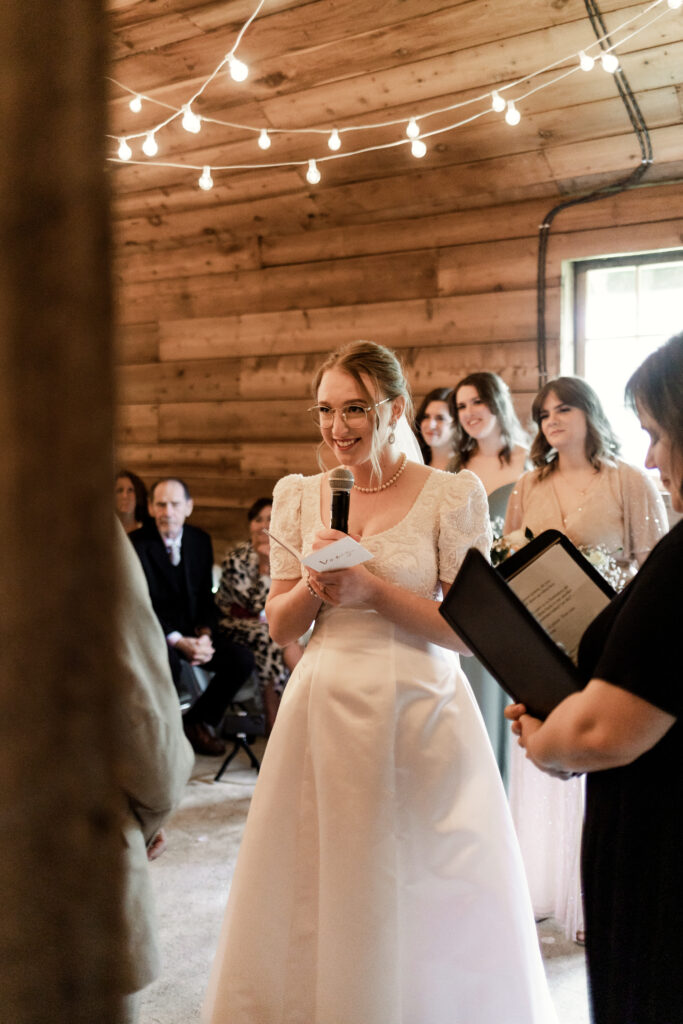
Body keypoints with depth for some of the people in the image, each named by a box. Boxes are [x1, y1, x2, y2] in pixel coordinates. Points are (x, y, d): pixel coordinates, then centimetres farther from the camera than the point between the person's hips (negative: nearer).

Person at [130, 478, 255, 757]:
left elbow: (206, 597, 10)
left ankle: (197, 722, 6)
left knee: (242, 659, -16)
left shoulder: (200, 540, 6)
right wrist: (178, 641, -24)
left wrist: (205, 634, -10)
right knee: (169, 664, -37)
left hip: (193, 632, 5)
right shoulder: (136, 543, -10)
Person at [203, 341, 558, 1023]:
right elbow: (279, 626, 8)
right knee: (317, 892, 11)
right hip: (325, 707, 3)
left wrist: (372, 588, -17)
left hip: (421, 711, -3)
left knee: (422, 903, 7)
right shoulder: (298, 496, 7)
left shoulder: (452, 495, -4)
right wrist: (316, 583, -12)